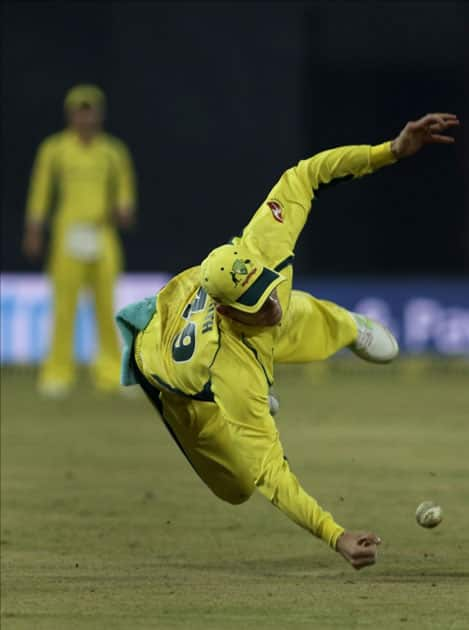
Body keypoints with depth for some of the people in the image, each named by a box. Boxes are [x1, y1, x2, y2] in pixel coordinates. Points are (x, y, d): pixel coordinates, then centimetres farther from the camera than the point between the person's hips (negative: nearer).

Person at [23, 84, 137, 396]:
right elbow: (40, 190, 6)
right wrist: (34, 230, 1)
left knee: (107, 304, -2)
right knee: (65, 303, -6)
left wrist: (124, 209, -8)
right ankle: (58, 373, -1)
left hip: (103, 233, 2)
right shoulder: (54, 149, 5)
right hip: (68, 231, -2)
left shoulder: (113, 151, 10)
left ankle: (112, 373, 4)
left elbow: (125, 187, 13)